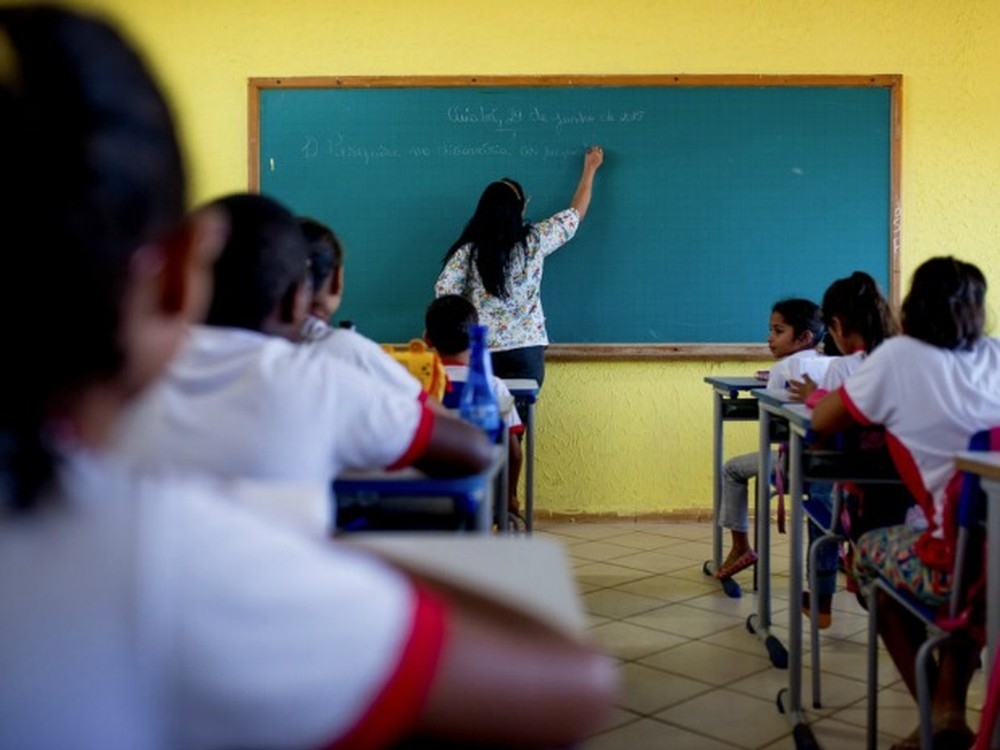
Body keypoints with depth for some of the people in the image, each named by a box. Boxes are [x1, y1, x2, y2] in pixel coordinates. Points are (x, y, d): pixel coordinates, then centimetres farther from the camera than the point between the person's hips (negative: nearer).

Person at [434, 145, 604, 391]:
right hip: (527, 350, 0)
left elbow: (444, 290, -7)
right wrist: (590, 169, 25)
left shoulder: (468, 249, -4)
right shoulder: (534, 241, -2)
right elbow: (575, 214, 11)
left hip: (482, 351, 0)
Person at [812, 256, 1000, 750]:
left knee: (869, 552, 25)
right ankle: (950, 707, 26)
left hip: (958, 562, -5)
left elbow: (821, 423, 5)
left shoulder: (898, 357, -2)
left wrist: (883, 410, 24)